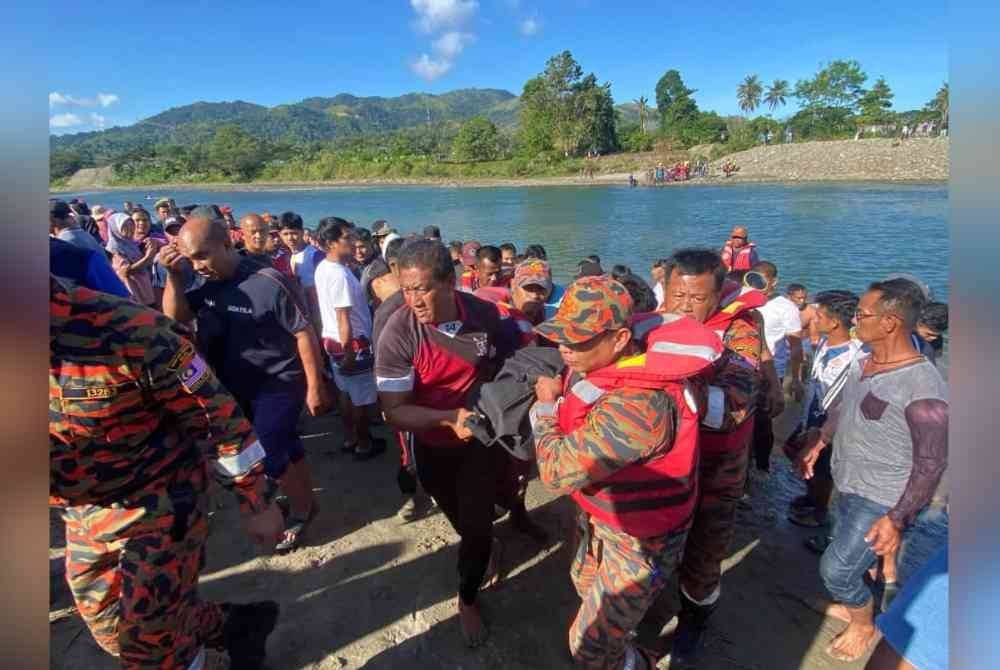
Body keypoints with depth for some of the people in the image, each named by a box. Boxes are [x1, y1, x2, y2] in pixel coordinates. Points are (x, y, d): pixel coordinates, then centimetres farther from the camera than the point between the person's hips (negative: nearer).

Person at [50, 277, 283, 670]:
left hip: (161, 504, -7)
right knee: (111, 629, 23)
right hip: (84, 515, 7)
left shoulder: (128, 331, -27)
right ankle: (234, 627, 43)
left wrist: (256, 501, -13)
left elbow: (216, 414, -20)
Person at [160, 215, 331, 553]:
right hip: (237, 386, 7)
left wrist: (315, 387, -18)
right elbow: (175, 316, 1)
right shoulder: (209, 283, -2)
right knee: (285, 446, 18)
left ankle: (300, 510, 22)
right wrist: (174, 274, -14)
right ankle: (305, 501, 37)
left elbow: (304, 333, -20)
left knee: (266, 456, -2)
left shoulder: (269, 282, -23)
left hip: (278, 385, -6)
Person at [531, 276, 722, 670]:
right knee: (585, 584, 33)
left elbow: (557, 470, -33)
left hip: (640, 537, -8)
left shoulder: (639, 403, -40)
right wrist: (555, 400, -11)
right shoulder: (599, 364, -11)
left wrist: (545, 405, -18)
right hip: (600, 515, 8)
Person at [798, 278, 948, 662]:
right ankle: (858, 605, 48)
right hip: (848, 485, 7)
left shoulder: (923, 386, -27)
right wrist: (818, 445, 22)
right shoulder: (863, 362, -1)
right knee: (850, 557, 23)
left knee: (835, 570, 2)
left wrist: (898, 519, -22)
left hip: (882, 500, -7)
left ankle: (865, 626, 30)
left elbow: (932, 464, -22)